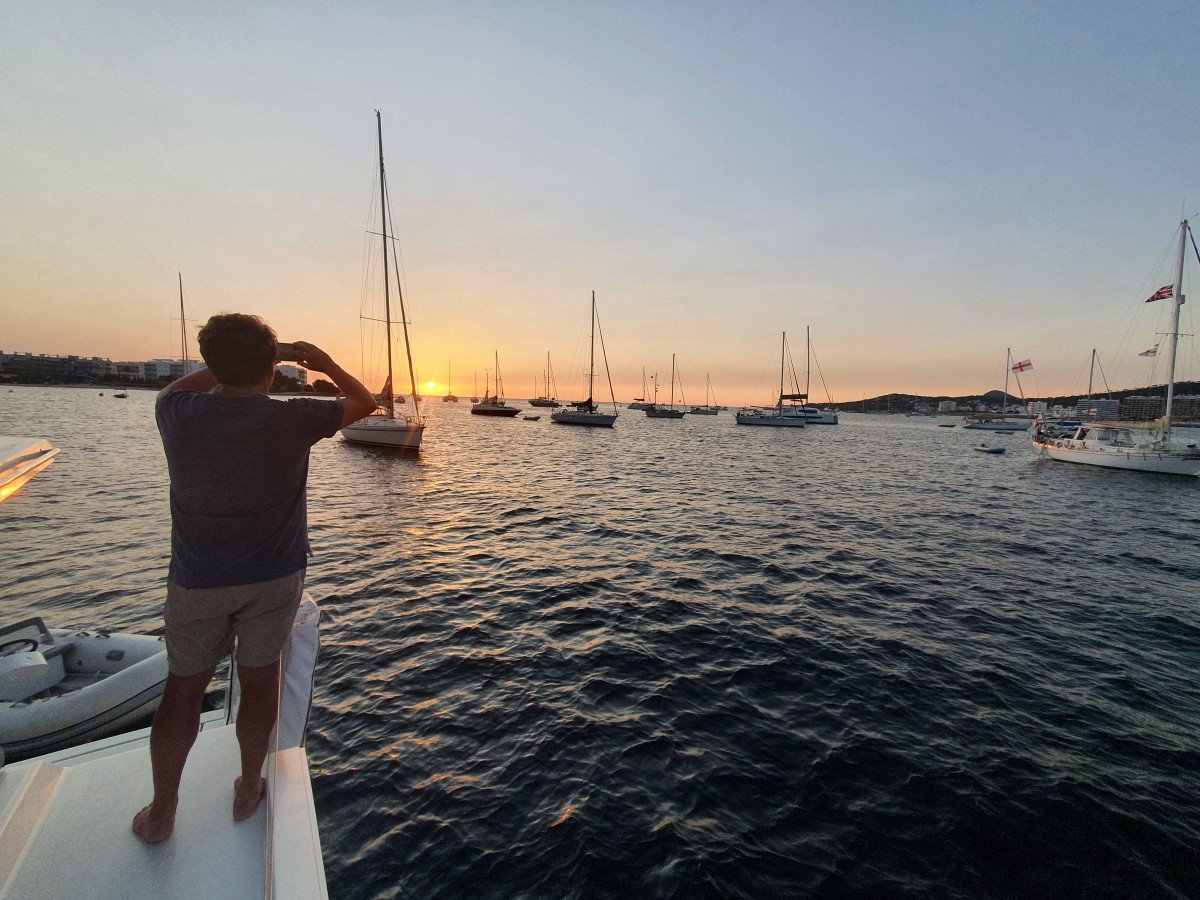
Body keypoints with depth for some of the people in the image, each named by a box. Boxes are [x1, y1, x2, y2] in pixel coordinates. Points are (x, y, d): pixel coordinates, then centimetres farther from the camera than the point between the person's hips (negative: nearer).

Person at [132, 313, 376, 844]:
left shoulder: (180, 416, -11)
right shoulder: (290, 419, -16)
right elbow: (363, 402, 0)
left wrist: (226, 365, 14)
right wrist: (324, 363, 6)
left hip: (198, 580, 1)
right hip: (275, 578, -1)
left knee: (183, 689, 16)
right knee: (259, 680, 14)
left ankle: (160, 815, 31)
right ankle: (249, 790, 33)